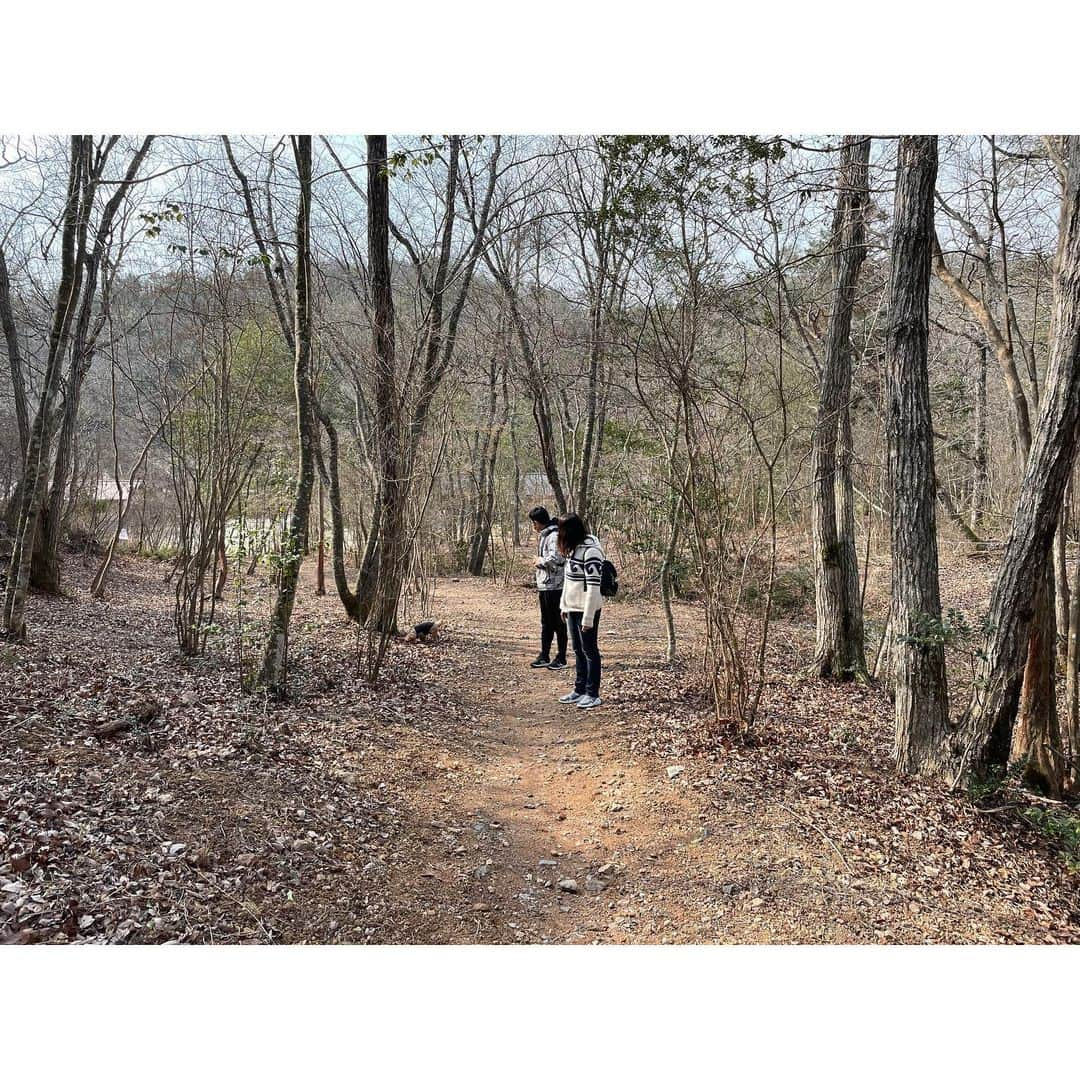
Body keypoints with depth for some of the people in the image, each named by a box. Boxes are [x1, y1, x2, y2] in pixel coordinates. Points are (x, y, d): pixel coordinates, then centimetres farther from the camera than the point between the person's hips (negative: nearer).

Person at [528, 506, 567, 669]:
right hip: (544, 585, 10)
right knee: (546, 623, 15)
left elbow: (555, 558, -27)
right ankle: (544, 657, 24)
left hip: (554, 586, -10)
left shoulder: (554, 536, -17)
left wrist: (540, 561, -13)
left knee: (558, 623, 0)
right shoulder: (543, 535, 14)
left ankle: (561, 658, 10)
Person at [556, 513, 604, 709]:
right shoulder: (573, 548, 8)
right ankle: (580, 690, 26)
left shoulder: (590, 550, -20)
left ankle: (593, 694, 11)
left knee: (589, 651, 2)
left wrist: (588, 617, -22)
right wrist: (564, 604, 15)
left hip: (586, 609, -9)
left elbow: (593, 586, -22)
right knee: (578, 651, 16)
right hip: (572, 608, 9)